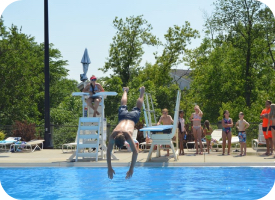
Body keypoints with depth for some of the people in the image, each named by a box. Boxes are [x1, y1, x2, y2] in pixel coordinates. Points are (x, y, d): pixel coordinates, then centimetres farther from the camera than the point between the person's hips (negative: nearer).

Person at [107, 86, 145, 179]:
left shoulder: (128, 136, -48)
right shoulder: (112, 136, -41)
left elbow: (135, 152, -46)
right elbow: (108, 152, -34)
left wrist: (131, 169, -48)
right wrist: (109, 168, -39)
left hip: (132, 117, -1)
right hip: (123, 116, 1)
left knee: (137, 108, 30)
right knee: (123, 106, 33)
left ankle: (141, 92, 57)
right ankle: (125, 91, 63)